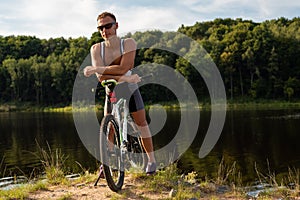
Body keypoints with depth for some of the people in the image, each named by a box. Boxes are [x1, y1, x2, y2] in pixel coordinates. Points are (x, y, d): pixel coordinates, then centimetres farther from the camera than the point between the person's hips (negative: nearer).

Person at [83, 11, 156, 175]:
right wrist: (124, 78, -40)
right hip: (111, 91, 2)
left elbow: (122, 68, -35)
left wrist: (96, 69, -35)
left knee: (141, 123, 1)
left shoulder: (128, 43, -23)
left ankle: (151, 160, 13)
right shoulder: (96, 49, -19)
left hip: (130, 89, -1)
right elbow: (101, 77, -29)